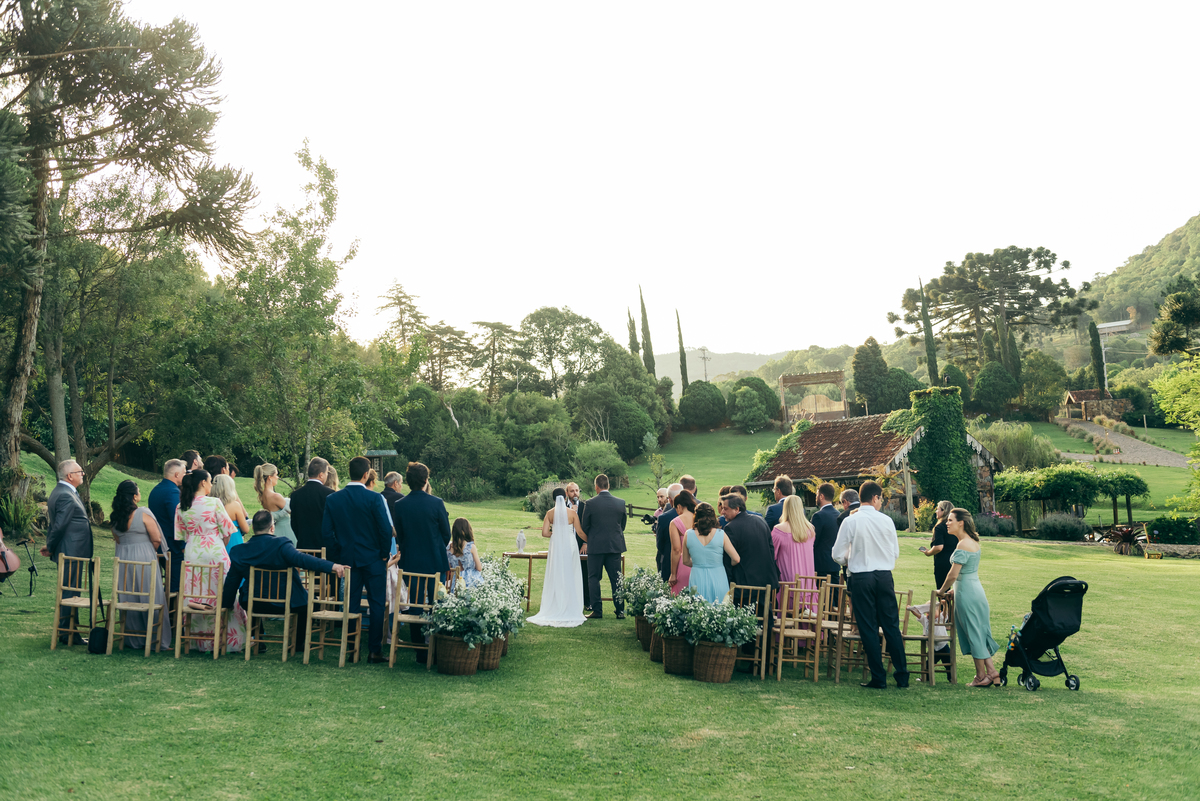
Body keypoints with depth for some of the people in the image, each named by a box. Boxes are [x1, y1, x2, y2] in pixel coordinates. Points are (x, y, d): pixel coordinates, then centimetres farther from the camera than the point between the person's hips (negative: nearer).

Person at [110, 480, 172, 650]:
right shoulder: (143, 513, -13)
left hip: (123, 560, 5)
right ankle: (156, 640, 6)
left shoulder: (115, 517, 4)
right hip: (144, 559, -5)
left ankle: (133, 641, 18)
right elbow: (156, 539, -12)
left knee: (128, 600, 11)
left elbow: (117, 540, 14)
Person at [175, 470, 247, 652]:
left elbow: (181, 535, 10)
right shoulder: (214, 503, -10)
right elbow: (227, 531, -5)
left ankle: (199, 639, 16)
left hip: (191, 555, 4)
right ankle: (226, 639, 8)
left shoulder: (181, 507, 3)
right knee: (220, 595, 4)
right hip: (215, 554, -4)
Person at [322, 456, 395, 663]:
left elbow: (326, 532, 0)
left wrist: (338, 557, 9)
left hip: (347, 560, 3)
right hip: (373, 559, -3)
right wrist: (384, 554, 1)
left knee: (351, 605, 10)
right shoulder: (374, 498, -13)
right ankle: (374, 651, 5)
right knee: (377, 605, 4)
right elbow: (386, 529, -14)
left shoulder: (333, 499, -1)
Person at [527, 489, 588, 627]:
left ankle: (554, 609, 9)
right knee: (570, 578, 4)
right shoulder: (572, 513, -5)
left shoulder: (550, 513, -1)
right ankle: (570, 610, 5)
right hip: (570, 546, -2)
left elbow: (544, 533, -5)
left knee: (555, 577, 7)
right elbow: (580, 532, -3)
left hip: (556, 546, 2)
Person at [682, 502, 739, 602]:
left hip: (697, 579, 1)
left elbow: (686, 561, 7)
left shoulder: (688, 535, -4)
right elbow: (736, 559, -4)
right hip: (717, 578, -1)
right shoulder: (721, 535, -8)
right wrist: (726, 566, 16)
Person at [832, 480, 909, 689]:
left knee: (868, 628, 4)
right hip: (884, 576, 3)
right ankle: (902, 676, 16)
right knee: (891, 625, 11)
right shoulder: (886, 520, -1)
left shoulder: (851, 521, -8)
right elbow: (896, 553, 7)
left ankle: (879, 678, 6)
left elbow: (838, 554, -6)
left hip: (861, 578, -2)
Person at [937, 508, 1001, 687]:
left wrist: (942, 591, -5)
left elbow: (953, 575, -20)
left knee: (973, 633, 0)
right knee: (980, 634, 14)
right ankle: (992, 672, 15)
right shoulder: (974, 542, 10)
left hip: (967, 594, -9)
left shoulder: (963, 545, -19)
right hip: (977, 590, 9)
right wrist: (954, 589, 21)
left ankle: (981, 676, 9)